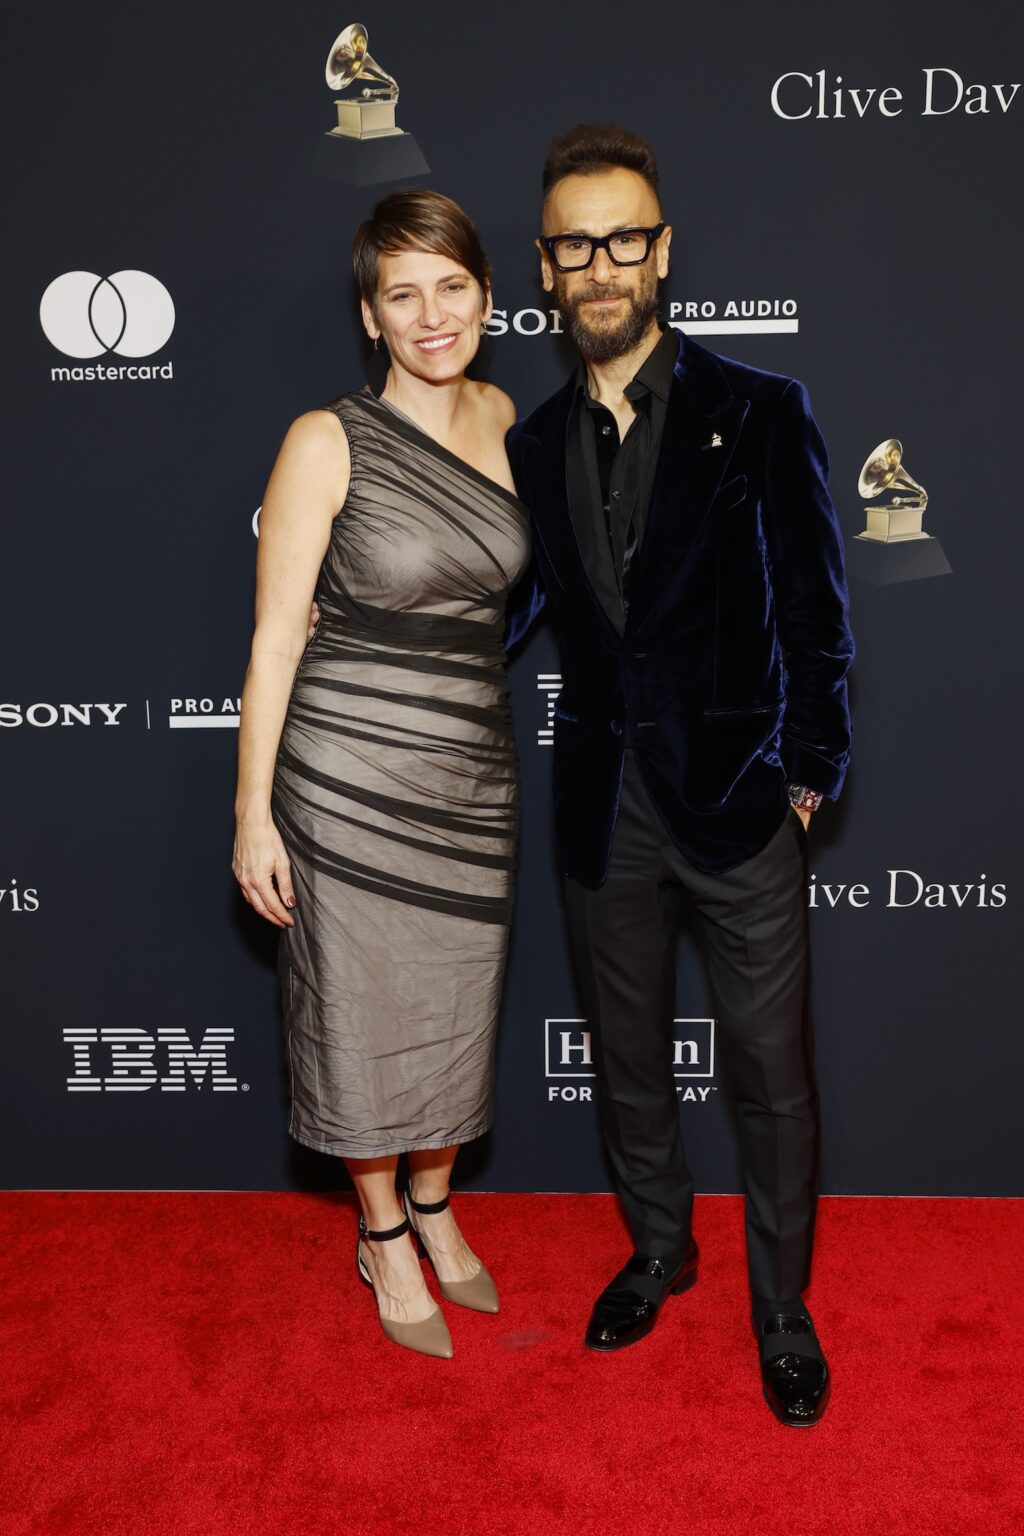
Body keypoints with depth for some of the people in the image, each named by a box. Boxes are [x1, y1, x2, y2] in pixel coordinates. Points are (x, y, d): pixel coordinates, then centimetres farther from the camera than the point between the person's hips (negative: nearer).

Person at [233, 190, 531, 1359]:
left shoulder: (506, 421, 3)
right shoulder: (327, 441, -11)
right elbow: (274, 633, -10)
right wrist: (253, 812, -11)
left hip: (474, 774, 5)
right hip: (350, 773, -4)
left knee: (455, 1006, 16)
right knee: (364, 1010, 10)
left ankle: (434, 1208, 41)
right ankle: (383, 1239, 33)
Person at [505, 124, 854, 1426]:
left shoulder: (759, 413, -4)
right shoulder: (535, 444, 6)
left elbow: (813, 609, -4)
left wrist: (808, 773, -7)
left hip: (736, 796, -3)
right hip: (604, 806, 4)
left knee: (770, 1070, 7)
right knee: (626, 1057, 18)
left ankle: (781, 1305, 29)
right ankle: (658, 1250, 42)